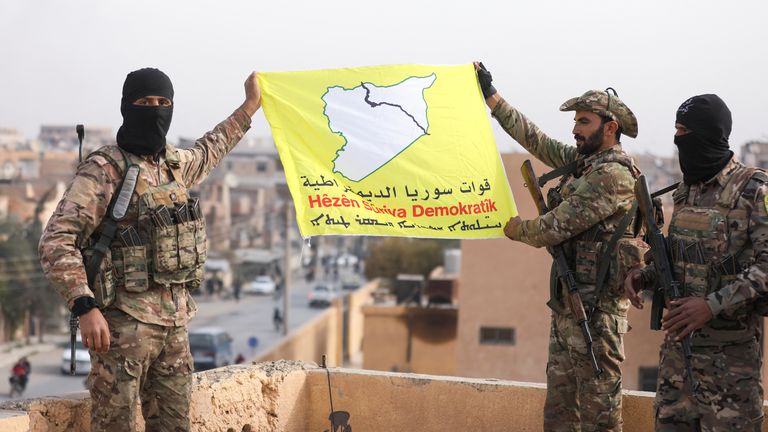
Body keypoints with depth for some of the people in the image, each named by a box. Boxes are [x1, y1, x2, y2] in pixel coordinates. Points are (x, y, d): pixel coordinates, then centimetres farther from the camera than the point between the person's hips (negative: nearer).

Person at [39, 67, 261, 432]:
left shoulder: (174, 163, 13)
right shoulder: (105, 169, -10)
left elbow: (207, 153, 39)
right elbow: (56, 242, -16)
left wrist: (249, 106, 45)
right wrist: (85, 307, -25)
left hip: (175, 320, 7)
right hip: (125, 320, -7)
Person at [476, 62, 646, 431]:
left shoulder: (613, 174, -15)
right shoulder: (581, 160, 13)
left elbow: (558, 226, -16)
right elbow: (535, 140, 22)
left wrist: (517, 228, 3)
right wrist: (491, 96, 25)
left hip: (596, 305, -9)